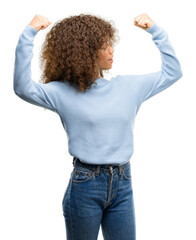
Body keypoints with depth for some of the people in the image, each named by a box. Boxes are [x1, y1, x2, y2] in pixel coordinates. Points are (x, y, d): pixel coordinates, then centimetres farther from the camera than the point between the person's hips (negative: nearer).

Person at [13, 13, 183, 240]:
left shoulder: (128, 86, 7)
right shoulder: (63, 93, -5)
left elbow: (172, 72, 14)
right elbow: (23, 88, -20)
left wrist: (156, 31, 7)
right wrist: (29, 34, -22)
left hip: (122, 185, 4)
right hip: (84, 185, -3)